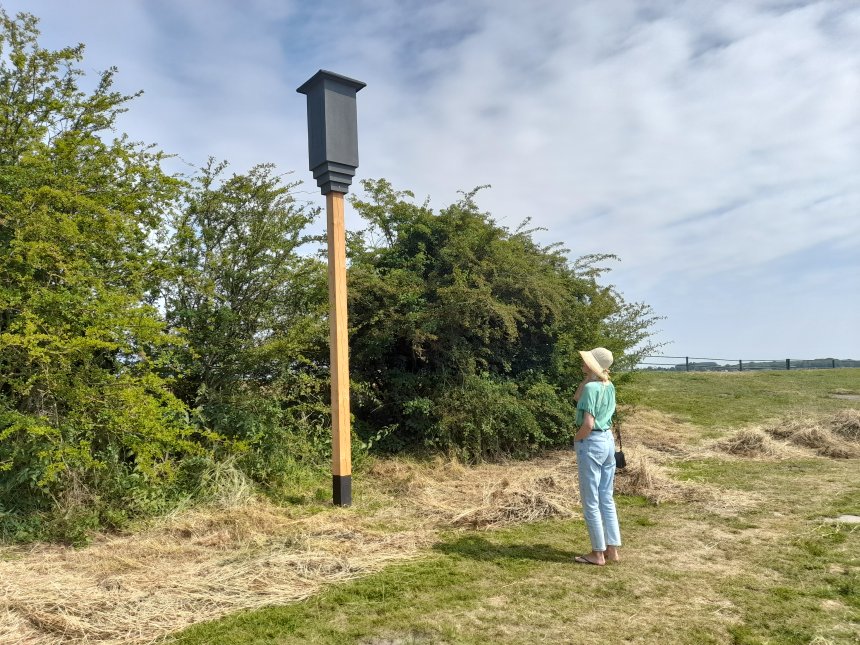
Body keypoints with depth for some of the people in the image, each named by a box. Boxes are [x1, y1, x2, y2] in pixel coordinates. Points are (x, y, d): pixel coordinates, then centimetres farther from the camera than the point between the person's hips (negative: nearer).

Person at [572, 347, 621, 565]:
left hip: (591, 443, -9)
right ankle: (613, 550, 21)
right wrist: (588, 377, 8)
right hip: (608, 441, 9)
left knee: (591, 502, 4)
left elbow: (588, 424, -25)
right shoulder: (609, 386, 7)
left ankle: (598, 553, 12)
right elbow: (578, 398, 19)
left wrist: (576, 439, -7)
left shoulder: (591, 387, -18)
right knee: (607, 499, 15)